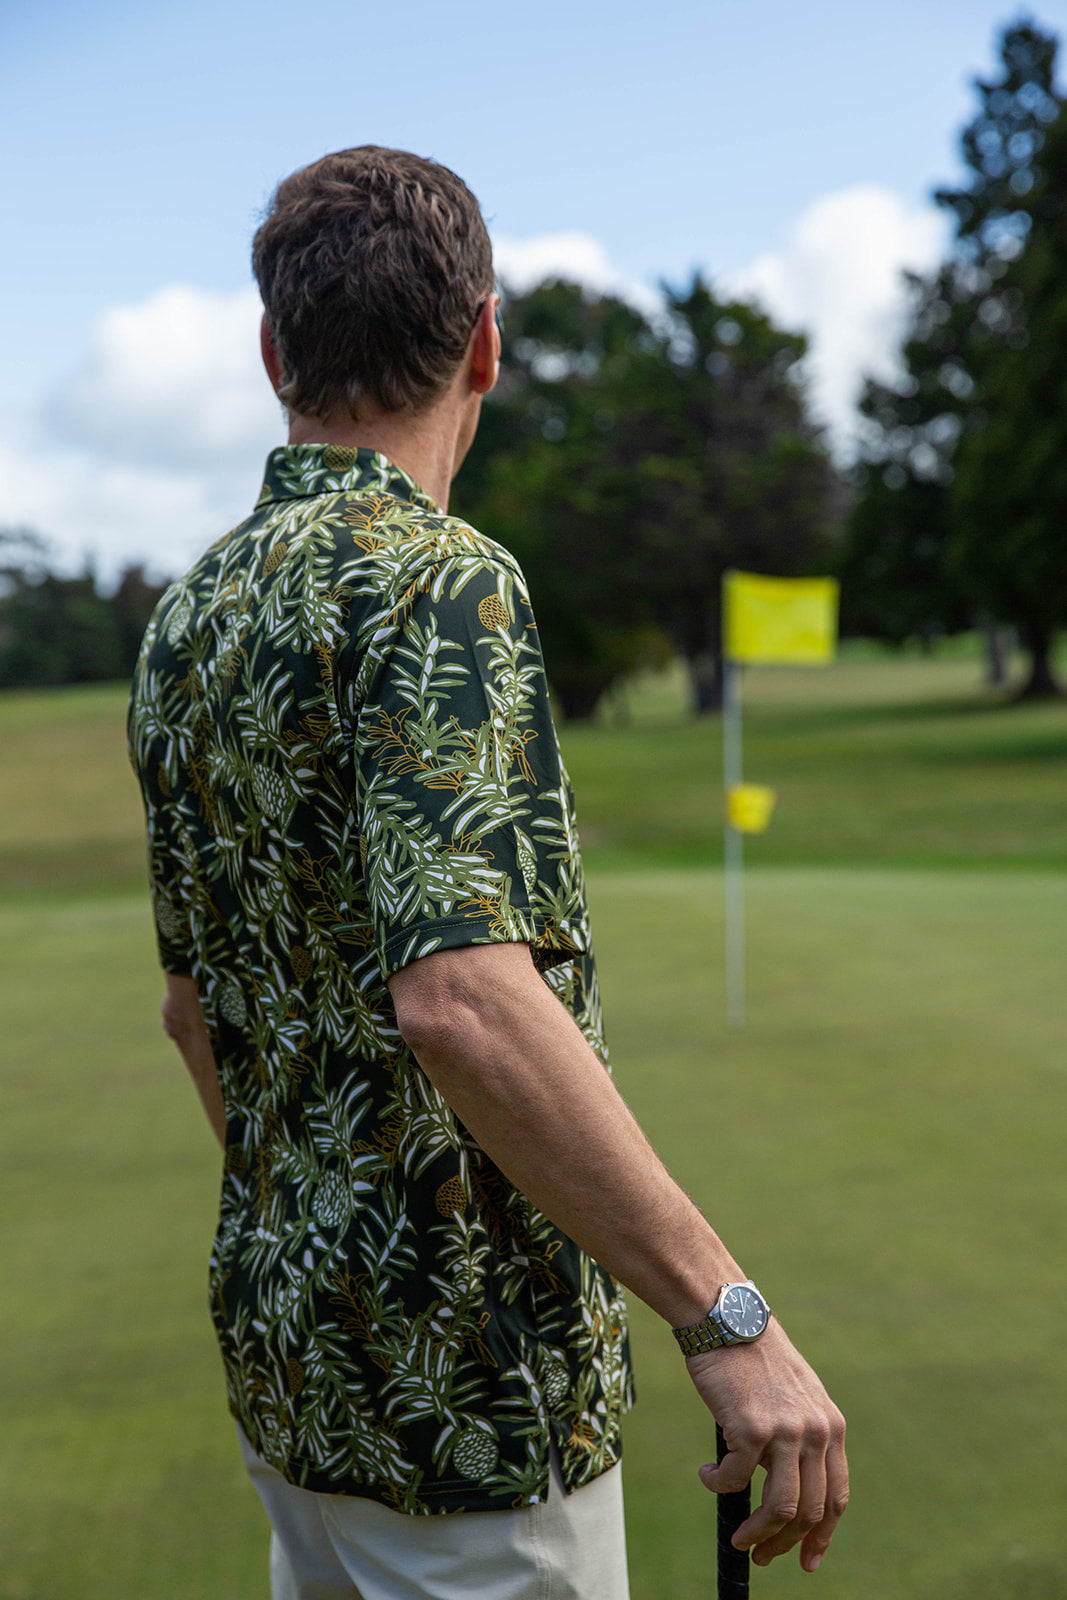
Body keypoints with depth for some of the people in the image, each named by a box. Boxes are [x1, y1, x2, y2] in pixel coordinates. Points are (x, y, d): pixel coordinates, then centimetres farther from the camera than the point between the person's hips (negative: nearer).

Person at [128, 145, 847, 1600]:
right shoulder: (437, 580, -19)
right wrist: (727, 1317, -27)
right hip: (467, 1374, -8)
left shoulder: (185, 618, 8)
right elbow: (463, 998, -31)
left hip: (278, 1335, 9)